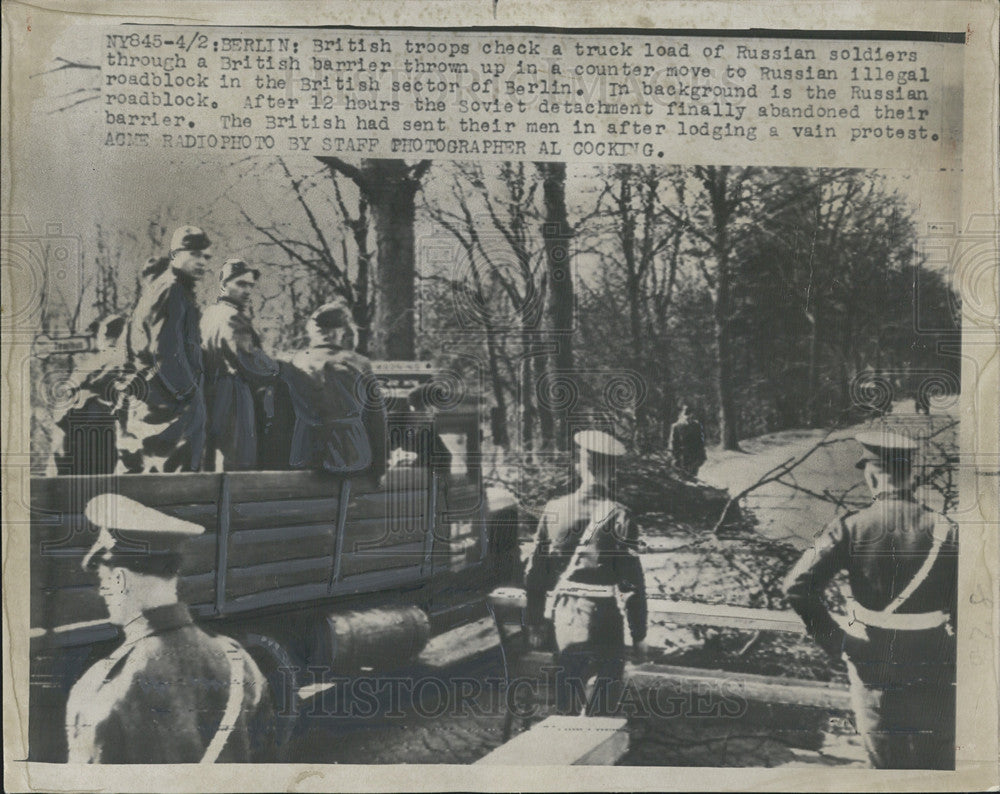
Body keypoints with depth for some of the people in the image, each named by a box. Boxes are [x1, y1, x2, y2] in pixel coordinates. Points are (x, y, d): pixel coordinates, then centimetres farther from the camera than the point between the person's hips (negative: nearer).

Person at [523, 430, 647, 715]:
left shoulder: (554, 509, 1)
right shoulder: (618, 516, -11)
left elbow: (534, 571, 6)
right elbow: (632, 583, -10)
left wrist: (533, 621, 17)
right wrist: (639, 634, -1)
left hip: (563, 615, 4)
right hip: (603, 617, -4)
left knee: (567, 683, 16)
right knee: (608, 687, 14)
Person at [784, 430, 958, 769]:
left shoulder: (851, 529, -13)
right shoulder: (943, 529, -11)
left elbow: (798, 585, -21)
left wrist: (834, 639, -9)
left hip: (872, 664, 0)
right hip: (933, 671, 0)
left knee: (888, 764, 15)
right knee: (937, 761, 17)